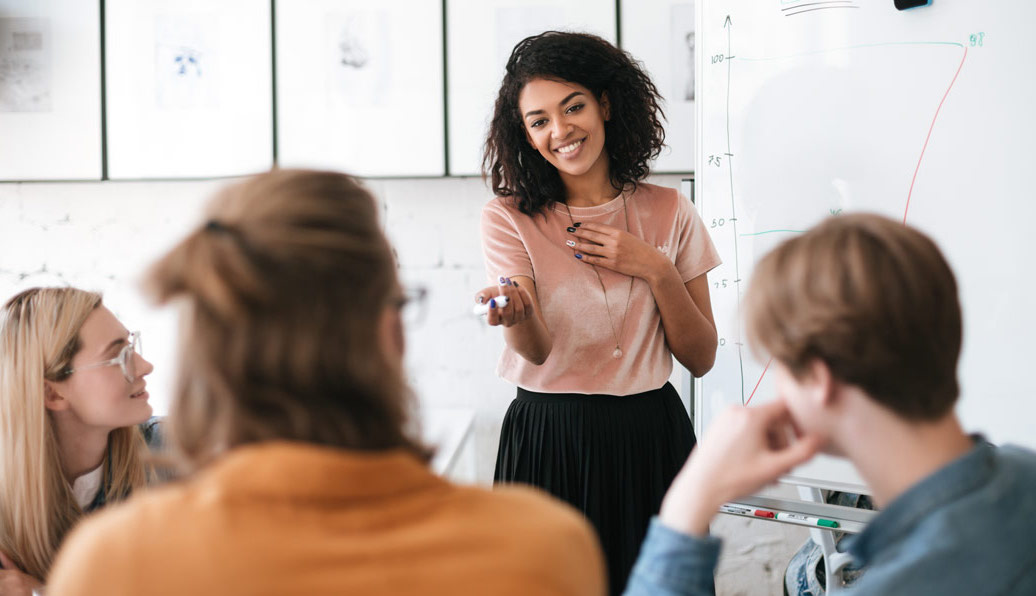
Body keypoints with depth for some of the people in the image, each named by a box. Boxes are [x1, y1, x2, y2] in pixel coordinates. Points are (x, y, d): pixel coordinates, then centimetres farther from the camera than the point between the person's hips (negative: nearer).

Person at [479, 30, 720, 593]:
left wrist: (656, 271, -11)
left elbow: (701, 357, 2)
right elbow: (537, 351, -16)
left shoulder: (669, 212, 2)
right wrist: (518, 315, -38)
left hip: (653, 436, 2)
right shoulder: (509, 218, -3)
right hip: (548, 443, -2)